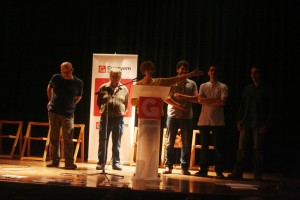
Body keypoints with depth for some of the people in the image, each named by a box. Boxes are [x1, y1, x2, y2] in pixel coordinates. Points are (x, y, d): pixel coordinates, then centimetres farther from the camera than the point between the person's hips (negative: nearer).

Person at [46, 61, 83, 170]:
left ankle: (69, 163, 0)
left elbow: (79, 97, 12)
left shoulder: (78, 82, -5)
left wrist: (71, 106, 5)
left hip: (68, 114, -2)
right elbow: (49, 88, 19)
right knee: (53, 137, 7)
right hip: (53, 112, 2)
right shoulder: (56, 78, -2)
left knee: (68, 139, -3)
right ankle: (55, 161, 17)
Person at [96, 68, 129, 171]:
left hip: (119, 119, 0)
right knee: (103, 142, 2)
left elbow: (126, 104, 12)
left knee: (116, 144, 7)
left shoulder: (124, 89, 7)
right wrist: (102, 109, 3)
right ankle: (101, 163, 8)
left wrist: (122, 112, 4)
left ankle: (116, 163, 13)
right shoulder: (103, 88, 6)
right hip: (105, 118, 0)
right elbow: (98, 102, 12)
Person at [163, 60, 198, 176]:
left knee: (187, 143, 0)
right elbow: (166, 98, -4)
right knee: (170, 142, 0)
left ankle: (184, 167, 7)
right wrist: (178, 105, -14)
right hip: (173, 115, -2)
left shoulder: (192, 83, 14)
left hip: (187, 116, 2)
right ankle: (168, 166, 5)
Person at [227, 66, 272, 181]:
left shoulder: (266, 89, 3)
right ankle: (238, 172, 4)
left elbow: (269, 108, -1)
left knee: (257, 149, -2)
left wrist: (266, 124, -9)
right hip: (246, 123, 3)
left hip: (259, 124, -3)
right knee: (242, 148, 0)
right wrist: (239, 121, 6)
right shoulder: (247, 89, 14)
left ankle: (257, 174, 4)